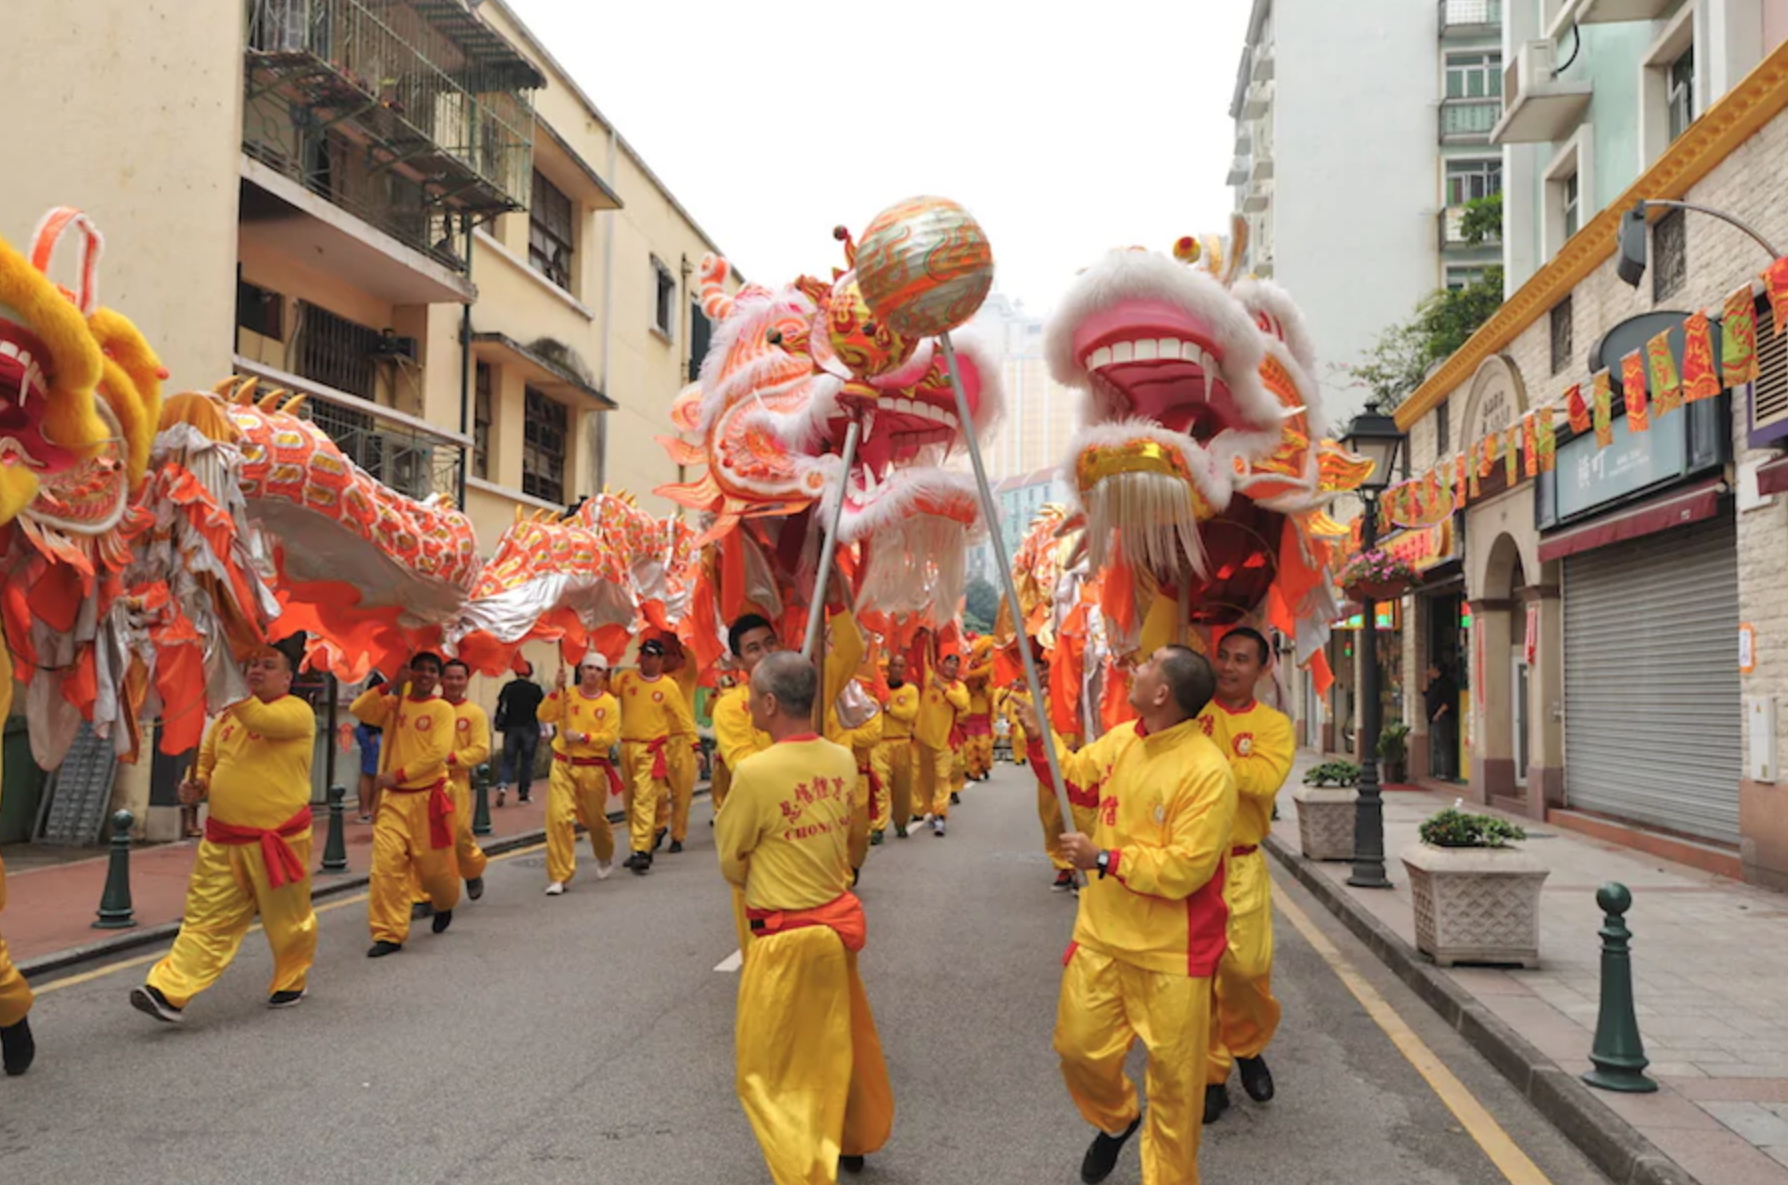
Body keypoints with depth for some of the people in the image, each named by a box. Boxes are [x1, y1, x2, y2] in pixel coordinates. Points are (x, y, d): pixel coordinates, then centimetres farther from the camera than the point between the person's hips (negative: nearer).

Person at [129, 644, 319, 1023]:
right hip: (223, 839, 5)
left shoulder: (297, 712, -9)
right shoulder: (226, 716, 12)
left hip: (277, 840, -5)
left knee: (287, 921, 11)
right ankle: (169, 994, -2)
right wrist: (195, 785, 1)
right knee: (207, 920, 1)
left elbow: (261, 720, -29)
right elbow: (206, 761, 21)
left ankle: (290, 982, 32)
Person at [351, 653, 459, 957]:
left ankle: (444, 905, 41)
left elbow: (438, 752, -15)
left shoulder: (442, 709, -4)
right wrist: (390, 685, -13)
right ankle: (389, 934, -2)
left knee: (433, 863, 8)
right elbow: (358, 710, -10)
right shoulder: (393, 704, 7)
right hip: (393, 798, 3)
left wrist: (399, 775, -17)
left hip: (428, 797, -2)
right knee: (386, 864, -10)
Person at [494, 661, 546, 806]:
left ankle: (502, 786, -17)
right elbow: (542, 711, -4)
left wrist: (499, 724, 17)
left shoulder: (508, 687, 4)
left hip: (511, 728, 2)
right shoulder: (536, 689, -4)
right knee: (527, 762, 7)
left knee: (508, 760, 6)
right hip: (530, 729, -2)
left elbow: (500, 707, 6)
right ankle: (523, 793, 10)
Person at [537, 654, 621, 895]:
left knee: (596, 819, 16)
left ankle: (605, 860, 46)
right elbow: (544, 715, -11)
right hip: (562, 765, 0)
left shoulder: (609, 703, -2)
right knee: (558, 818, -12)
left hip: (593, 768, 0)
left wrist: (582, 737, -18)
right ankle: (559, 876, -4)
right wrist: (556, 690, -19)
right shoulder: (567, 695, 2)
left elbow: (610, 737, -9)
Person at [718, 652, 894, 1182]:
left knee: (771, 1070, 9)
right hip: (841, 920, 8)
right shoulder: (843, 760, -3)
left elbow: (733, 865, -6)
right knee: (844, 1043, 26)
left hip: (788, 938, -7)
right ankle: (853, 1142, 44)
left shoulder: (755, 771, -21)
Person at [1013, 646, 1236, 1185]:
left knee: (1172, 1077, 6)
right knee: (1078, 1046, 16)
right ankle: (1116, 1120, 46)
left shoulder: (1207, 771, -23)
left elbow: (1185, 868, -25)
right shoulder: (1120, 740, -1)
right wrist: (1037, 735, 6)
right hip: (1102, 930, 6)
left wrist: (1104, 859, -21)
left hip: (1171, 948, -6)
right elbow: (1073, 778, 19)